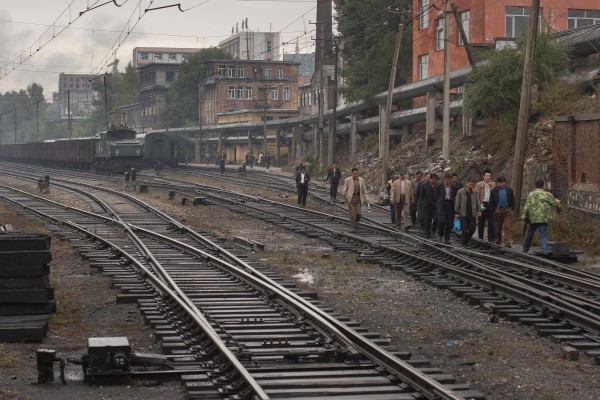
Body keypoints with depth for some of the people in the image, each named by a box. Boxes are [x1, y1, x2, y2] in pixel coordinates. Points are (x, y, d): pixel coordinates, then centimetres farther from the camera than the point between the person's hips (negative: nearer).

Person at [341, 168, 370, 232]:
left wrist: (365, 200, 11)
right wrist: (347, 197, -5)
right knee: (352, 214, -4)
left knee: (359, 213, -4)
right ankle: (352, 227, 7)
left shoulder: (361, 180, 6)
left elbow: (364, 191, 12)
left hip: (359, 198, 2)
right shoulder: (347, 180, -3)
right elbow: (344, 190, 1)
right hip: (351, 198, -2)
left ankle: (356, 223, 23)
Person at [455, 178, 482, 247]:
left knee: (472, 228, 1)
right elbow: (457, 203, -1)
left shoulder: (474, 193, 7)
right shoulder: (460, 192, -2)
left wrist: (479, 210, 2)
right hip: (463, 214, -3)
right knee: (464, 229, -1)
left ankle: (466, 240, 21)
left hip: (472, 214, 3)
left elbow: (477, 202, 12)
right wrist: (456, 212, -3)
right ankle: (463, 242, 11)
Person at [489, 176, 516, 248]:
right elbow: (491, 202, 8)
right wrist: (494, 210, -1)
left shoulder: (509, 190, 8)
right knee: (498, 228, 7)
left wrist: (512, 208, 3)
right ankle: (498, 243, 17)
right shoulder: (494, 191, 6)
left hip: (508, 210, -1)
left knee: (508, 227, -11)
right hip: (498, 211, 1)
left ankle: (508, 242, -16)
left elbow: (513, 201, 13)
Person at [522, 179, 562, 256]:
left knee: (530, 234, 16)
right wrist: (558, 208, 23)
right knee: (543, 235, -1)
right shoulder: (547, 194, -2)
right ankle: (545, 251, -14)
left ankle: (525, 250, 25)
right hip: (544, 218, -1)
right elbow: (556, 202, 2)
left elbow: (526, 207, -1)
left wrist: (525, 215, 10)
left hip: (533, 218, 1)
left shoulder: (531, 195, 2)